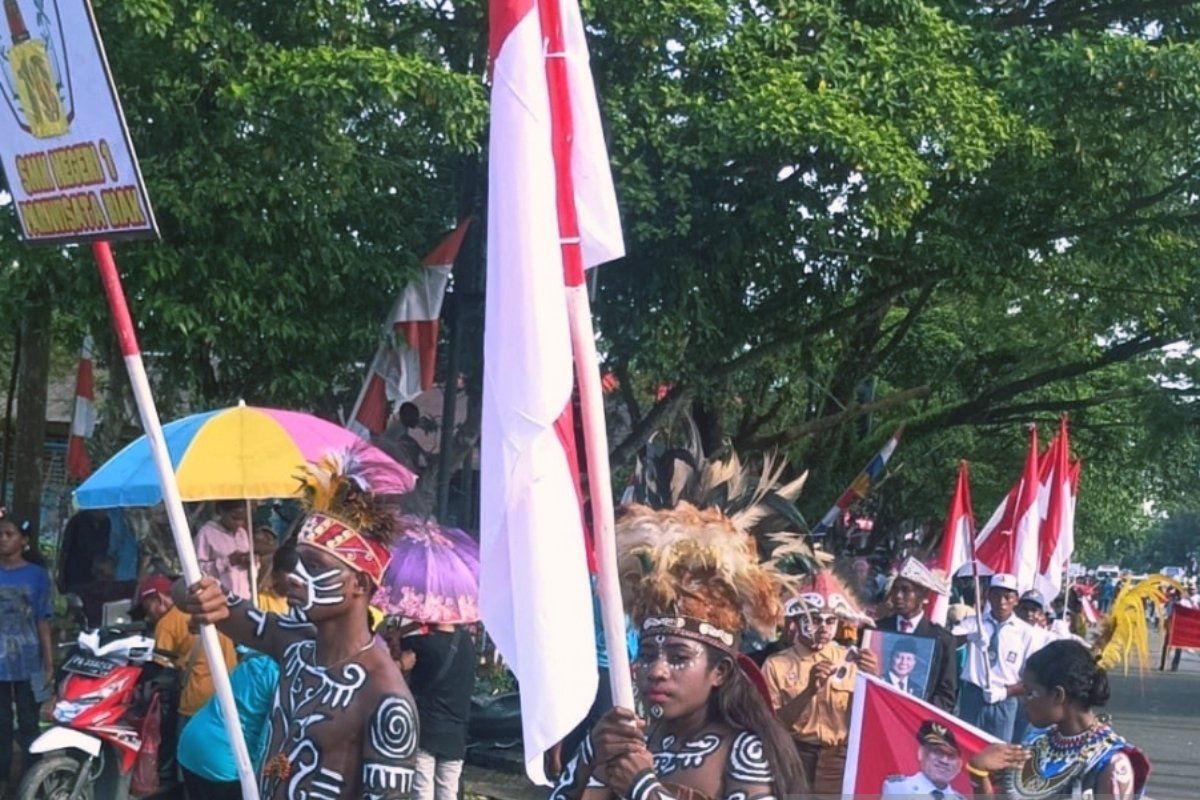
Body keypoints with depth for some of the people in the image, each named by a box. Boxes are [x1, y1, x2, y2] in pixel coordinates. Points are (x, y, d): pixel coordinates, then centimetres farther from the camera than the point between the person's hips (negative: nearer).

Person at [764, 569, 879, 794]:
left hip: (840, 758, 1)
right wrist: (809, 690, -18)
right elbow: (773, 725, -6)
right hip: (794, 757, -1)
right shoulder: (776, 664, 3)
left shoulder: (851, 660, 8)